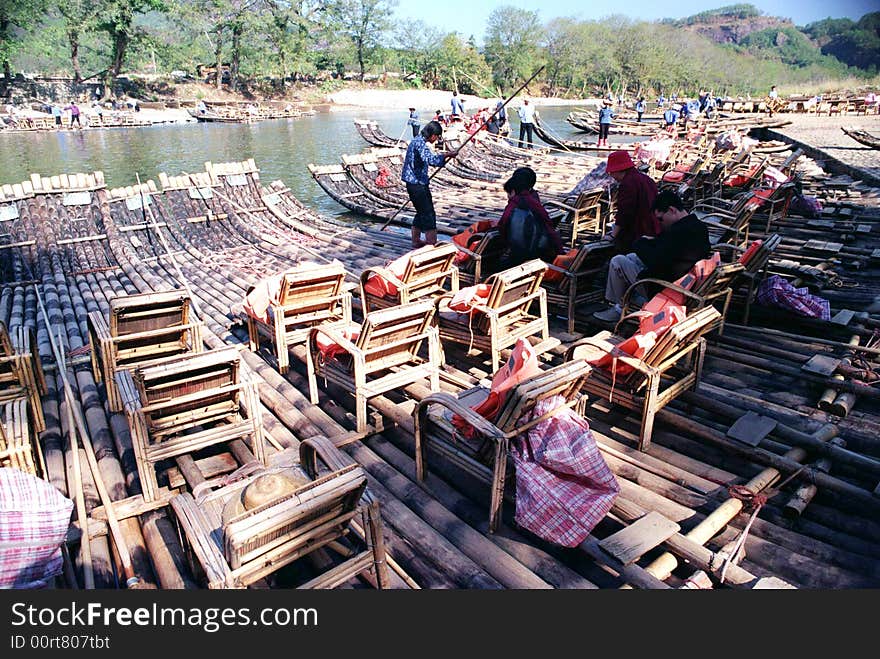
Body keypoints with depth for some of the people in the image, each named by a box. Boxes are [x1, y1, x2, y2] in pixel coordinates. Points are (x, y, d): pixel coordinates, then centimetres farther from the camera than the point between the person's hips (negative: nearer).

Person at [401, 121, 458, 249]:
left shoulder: (418, 141, 16)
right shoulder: (420, 143, -17)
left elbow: (426, 159, 27)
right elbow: (431, 160, -33)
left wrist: (443, 155, 15)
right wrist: (447, 155, -23)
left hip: (416, 183, 11)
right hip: (417, 184, -11)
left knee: (422, 212, 18)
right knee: (429, 214, -10)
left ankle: (416, 241, 26)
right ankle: (432, 243, -10)